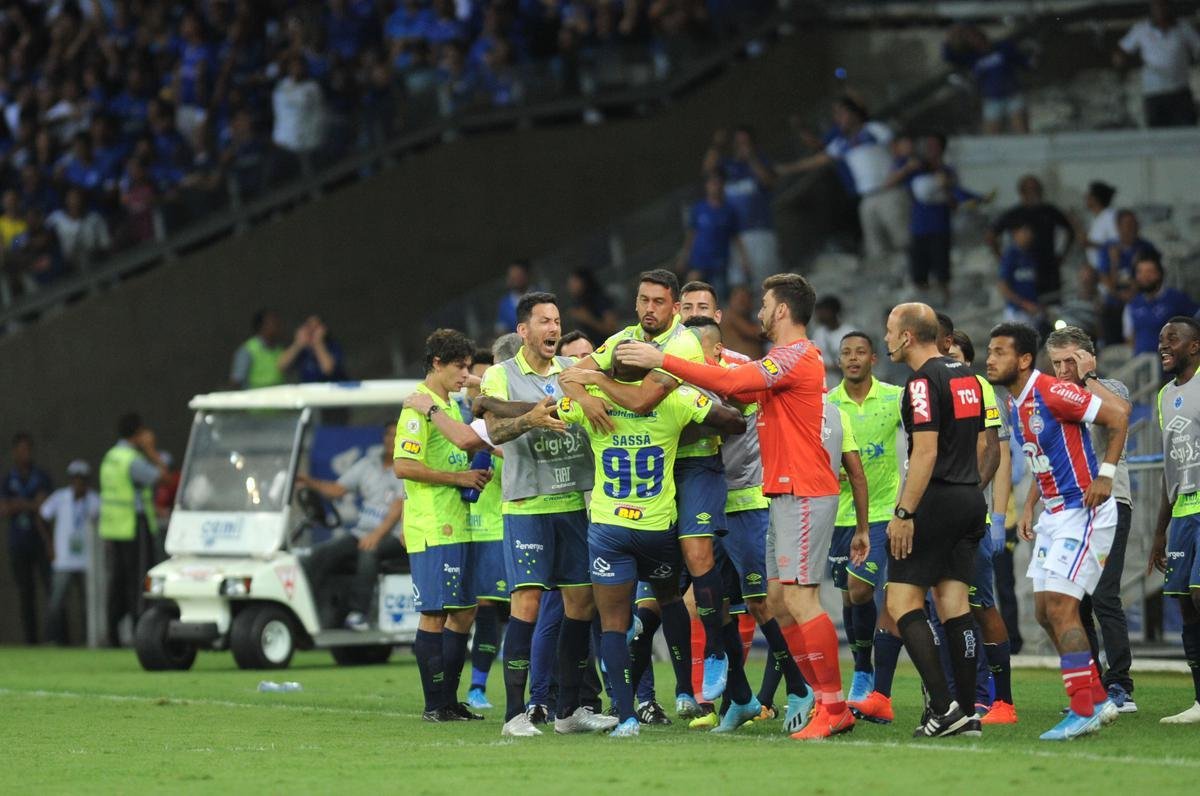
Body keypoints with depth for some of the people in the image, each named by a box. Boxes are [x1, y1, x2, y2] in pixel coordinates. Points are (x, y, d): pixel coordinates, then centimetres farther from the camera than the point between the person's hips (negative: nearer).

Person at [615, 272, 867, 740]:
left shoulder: (796, 357, -13)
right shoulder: (786, 360, 20)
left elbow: (730, 382, -22)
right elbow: (741, 392, 26)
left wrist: (664, 361, -18)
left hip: (803, 495, -11)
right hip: (787, 495, 11)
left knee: (799, 600, -13)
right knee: (782, 601, 8)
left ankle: (835, 707, -12)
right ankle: (826, 703, 9)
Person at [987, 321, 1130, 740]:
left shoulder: (1052, 392, -18)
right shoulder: (1015, 403, 10)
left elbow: (1118, 414, -20)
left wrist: (1106, 474, -21)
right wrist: (1029, 506, 15)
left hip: (1084, 512, -10)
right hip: (1054, 514, 10)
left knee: (1060, 606, -15)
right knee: (1045, 611, 9)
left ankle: (1084, 710, -11)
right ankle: (1098, 700, 19)